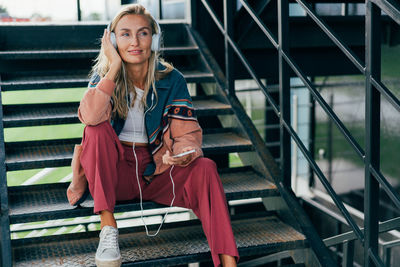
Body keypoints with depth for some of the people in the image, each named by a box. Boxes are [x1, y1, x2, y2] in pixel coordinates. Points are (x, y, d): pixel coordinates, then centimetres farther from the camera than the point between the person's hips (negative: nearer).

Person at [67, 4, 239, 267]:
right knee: (97, 129, -28)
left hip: (156, 170, 1)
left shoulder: (171, 79, -4)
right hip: (115, 171, 0)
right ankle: (107, 226, -25)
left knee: (204, 168, -26)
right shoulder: (104, 75, -5)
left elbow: (187, 132, -8)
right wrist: (114, 68, -25)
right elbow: (91, 117, -26)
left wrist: (185, 151, -31)